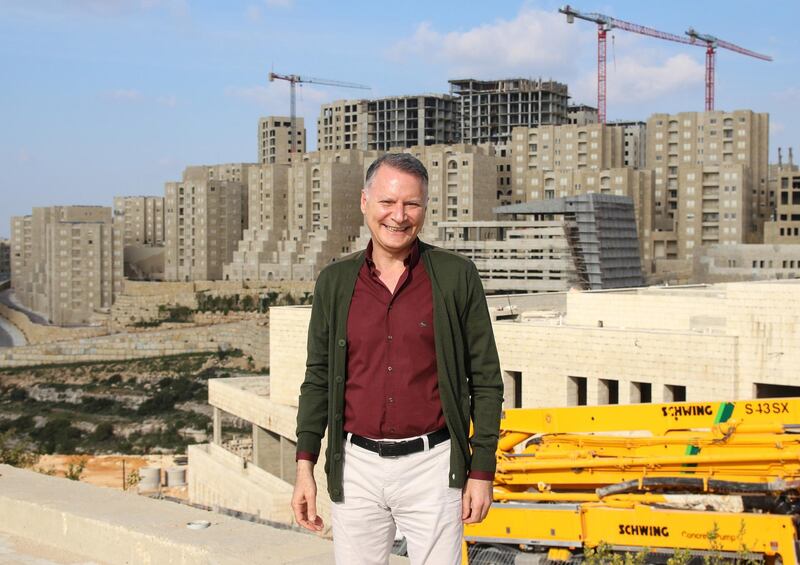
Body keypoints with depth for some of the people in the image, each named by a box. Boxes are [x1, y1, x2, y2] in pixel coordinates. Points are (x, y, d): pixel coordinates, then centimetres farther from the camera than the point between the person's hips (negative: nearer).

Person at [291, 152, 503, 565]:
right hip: (356, 468, 2)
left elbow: (485, 379, 1)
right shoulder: (335, 282, 6)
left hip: (431, 468, -2)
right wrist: (304, 468, 3)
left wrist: (482, 471, -2)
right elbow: (318, 379, 10)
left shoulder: (456, 277, -1)